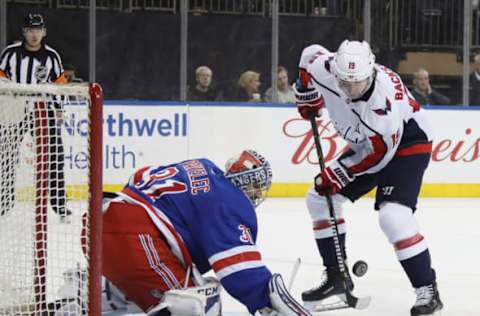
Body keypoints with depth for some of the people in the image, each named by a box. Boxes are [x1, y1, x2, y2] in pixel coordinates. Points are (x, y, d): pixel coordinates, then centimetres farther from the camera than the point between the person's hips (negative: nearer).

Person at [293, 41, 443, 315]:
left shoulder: (384, 98, -38)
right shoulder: (325, 69, -20)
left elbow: (379, 152, -29)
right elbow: (310, 54, 5)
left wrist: (339, 173, -24)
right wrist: (307, 96, 7)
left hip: (407, 143, -8)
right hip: (367, 145, 8)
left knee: (393, 216, -26)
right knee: (320, 198, 7)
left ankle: (428, 290, -19)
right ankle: (337, 276, 18)